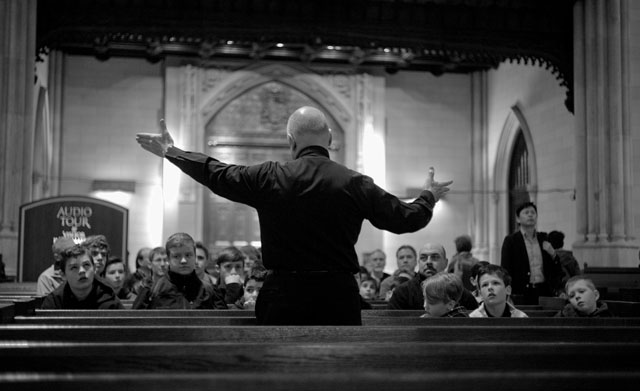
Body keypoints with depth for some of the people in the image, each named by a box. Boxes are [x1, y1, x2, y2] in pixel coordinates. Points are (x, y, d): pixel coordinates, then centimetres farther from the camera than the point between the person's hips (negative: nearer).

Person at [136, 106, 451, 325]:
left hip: (284, 294, 0)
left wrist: (172, 153, 25)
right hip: (338, 296, 0)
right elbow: (405, 219, 5)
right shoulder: (356, 184, -3)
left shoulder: (268, 178, -3)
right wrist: (429, 196, 27)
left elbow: (217, 175, 9)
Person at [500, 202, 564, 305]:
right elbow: (505, 270, -2)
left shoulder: (544, 239, 12)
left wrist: (553, 254, -4)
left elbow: (558, 270, 15)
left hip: (544, 292, 3)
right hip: (521, 293, -3)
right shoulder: (510, 240, 1)